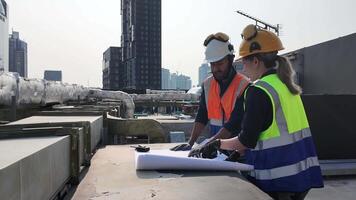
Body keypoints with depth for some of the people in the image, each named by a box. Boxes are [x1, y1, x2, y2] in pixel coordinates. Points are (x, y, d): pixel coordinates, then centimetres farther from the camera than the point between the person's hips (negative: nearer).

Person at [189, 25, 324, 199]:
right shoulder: (286, 85, 9)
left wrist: (217, 144, -3)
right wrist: (239, 152, 14)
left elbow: (247, 140, -17)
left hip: (278, 178, -8)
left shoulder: (259, 90, -18)